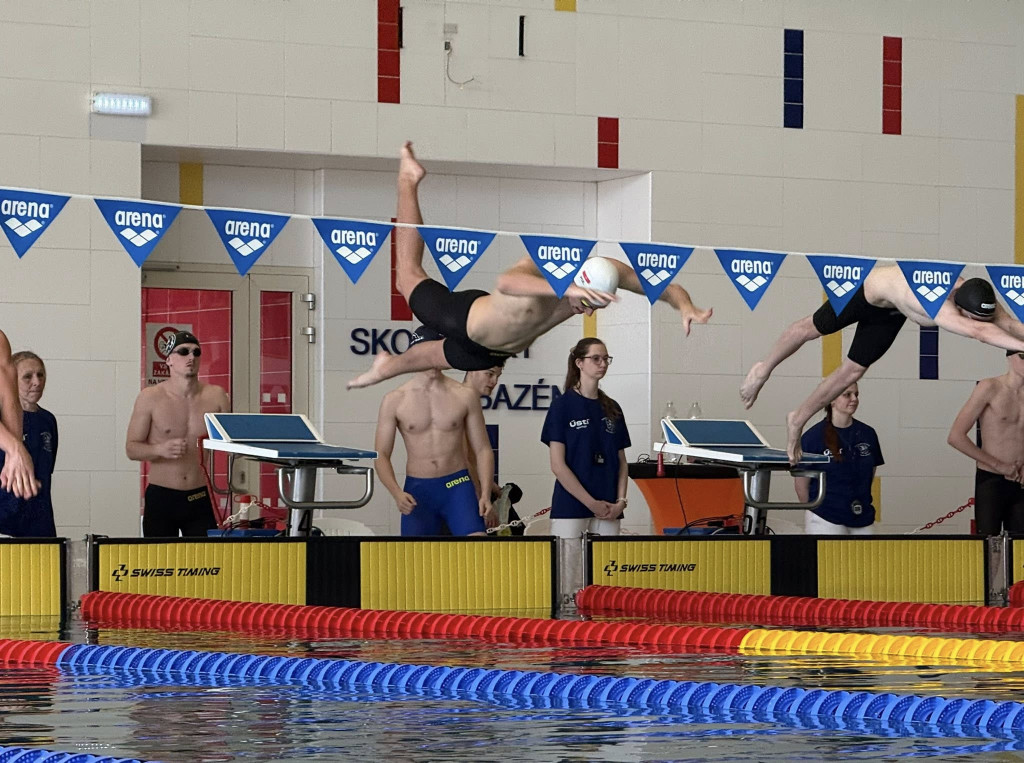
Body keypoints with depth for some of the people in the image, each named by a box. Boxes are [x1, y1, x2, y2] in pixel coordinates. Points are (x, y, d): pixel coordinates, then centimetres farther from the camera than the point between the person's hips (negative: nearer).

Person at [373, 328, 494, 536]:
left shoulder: (465, 396, 3)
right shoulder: (395, 400, 1)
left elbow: (482, 449, 7)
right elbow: (381, 455, 1)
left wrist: (485, 493, -7)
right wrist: (396, 493, -17)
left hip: (457, 486, 0)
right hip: (417, 490, 1)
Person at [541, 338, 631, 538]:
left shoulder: (612, 409, 13)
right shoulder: (562, 406, -2)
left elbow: (622, 463, 15)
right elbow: (558, 465, -7)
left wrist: (621, 501, -1)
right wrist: (591, 503, -11)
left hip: (609, 509, 5)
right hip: (571, 505, -5)